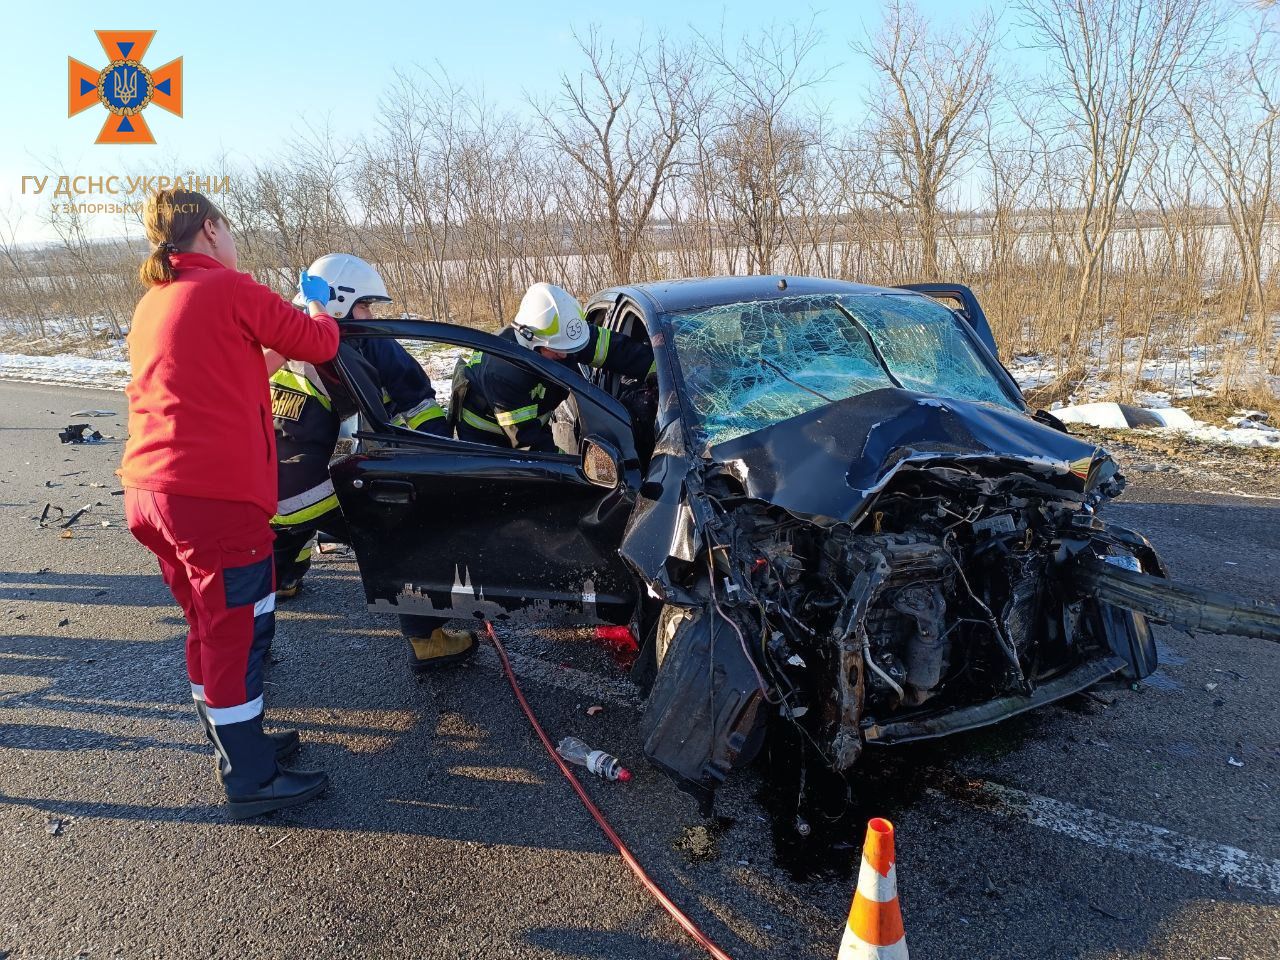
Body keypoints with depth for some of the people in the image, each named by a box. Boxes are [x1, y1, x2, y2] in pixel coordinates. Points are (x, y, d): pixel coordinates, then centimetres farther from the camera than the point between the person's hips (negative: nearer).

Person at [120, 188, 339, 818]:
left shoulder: (153, 303, 18)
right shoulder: (228, 288, -7)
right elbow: (317, 343, -2)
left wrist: (269, 356, 25)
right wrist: (320, 317, 18)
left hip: (149, 489, 9)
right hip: (216, 493, -9)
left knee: (212, 623, 20)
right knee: (238, 630, 1)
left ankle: (238, 741, 34)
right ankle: (251, 779, 12)